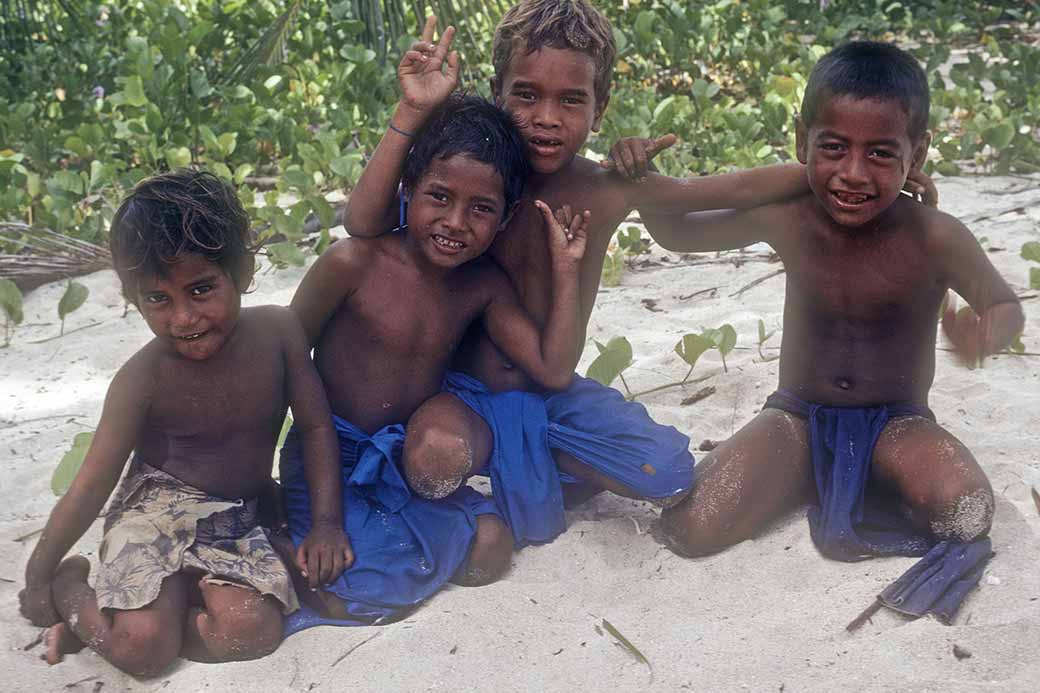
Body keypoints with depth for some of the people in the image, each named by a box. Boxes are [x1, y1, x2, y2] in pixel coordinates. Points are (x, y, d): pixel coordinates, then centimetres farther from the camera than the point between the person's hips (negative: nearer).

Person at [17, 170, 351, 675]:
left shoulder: (278, 331, -12)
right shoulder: (143, 380, -17)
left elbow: (315, 426, -1)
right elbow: (91, 487, -9)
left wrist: (326, 522, -8)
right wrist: (38, 576, -1)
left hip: (237, 519, 3)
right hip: (158, 509, -3)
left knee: (254, 629, -24)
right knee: (144, 647, -25)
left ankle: (101, 621, -3)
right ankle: (71, 587, 8)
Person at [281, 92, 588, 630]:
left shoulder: (483, 287, -4)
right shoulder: (353, 263, -19)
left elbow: (553, 370, -7)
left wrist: (565, 267, -11)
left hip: (407, 465, 5)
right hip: (331, 461, -5)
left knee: (490, 546, -11)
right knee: (351, 600, -21)